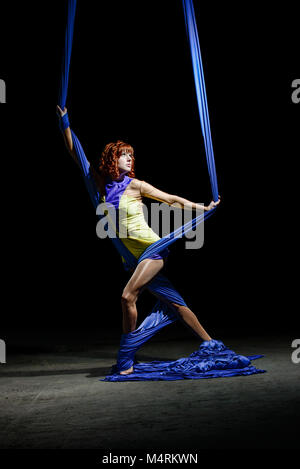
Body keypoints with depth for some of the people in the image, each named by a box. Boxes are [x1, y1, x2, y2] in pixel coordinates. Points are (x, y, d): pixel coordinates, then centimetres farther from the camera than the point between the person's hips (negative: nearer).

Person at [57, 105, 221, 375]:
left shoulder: (135, 185, -5)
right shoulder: (103, 183, 7)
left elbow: (171, 199, -1)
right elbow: (75, 155, 11)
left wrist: (203, 208, -4)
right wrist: (65, 124, 8)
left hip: (152, 248, -5)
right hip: (132, 254, 5)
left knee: (128, 296, -18)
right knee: (172, 302, 9)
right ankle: (211, 344, 20)